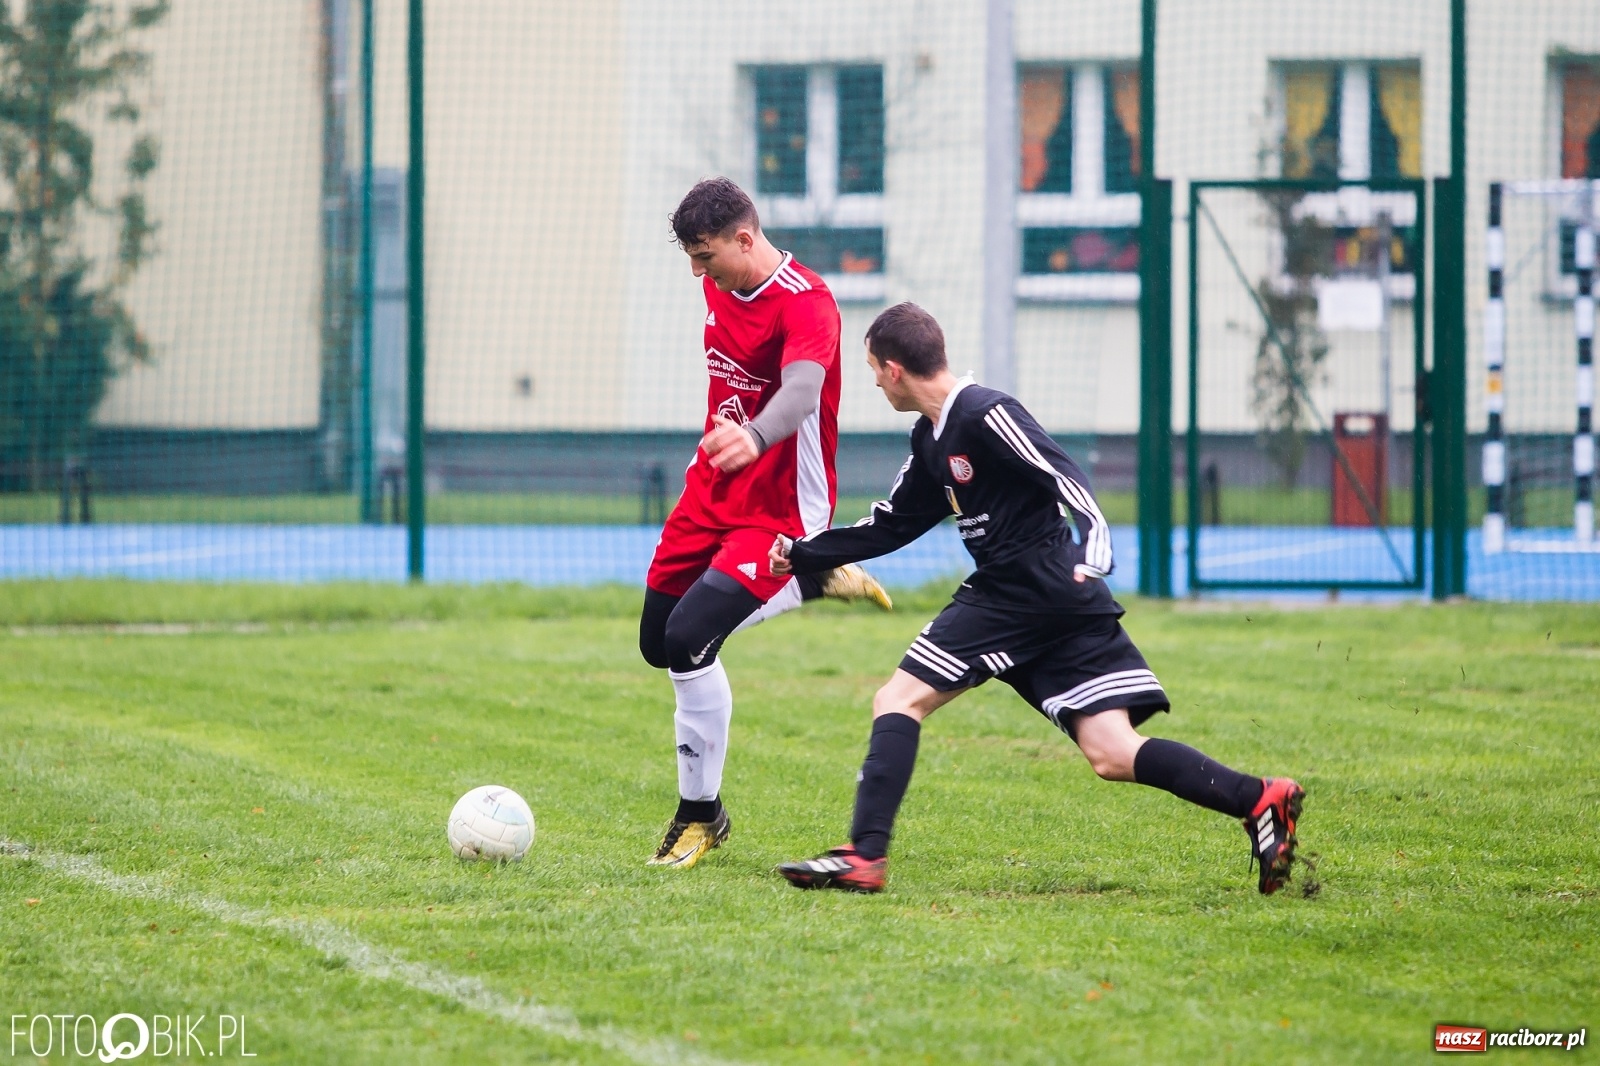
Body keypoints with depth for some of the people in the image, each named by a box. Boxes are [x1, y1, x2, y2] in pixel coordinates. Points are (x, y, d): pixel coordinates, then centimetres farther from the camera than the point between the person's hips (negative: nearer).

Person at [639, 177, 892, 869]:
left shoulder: (806, 304, -22)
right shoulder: (720, 285, 4)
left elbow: (801, 391, -42)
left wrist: (753, 437, -61)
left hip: (778, 510, -9)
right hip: (712, 493, 9)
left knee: (688, 639, -22)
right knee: (658, 644, 14)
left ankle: (701, 813, -5)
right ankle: (809, 580, 33)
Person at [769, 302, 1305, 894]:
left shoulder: (985, 415, -10)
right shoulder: (931, 439, 19)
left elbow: (1066, 479, -18)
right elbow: (891, 526, 29)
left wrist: (1091, 557, -30)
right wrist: (805, 555, 30)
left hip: (1040, 594, -9)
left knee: (898, 702, -7)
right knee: (1113, 756, -2)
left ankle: (865, 856, -13)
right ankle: (1261, 801, -12)